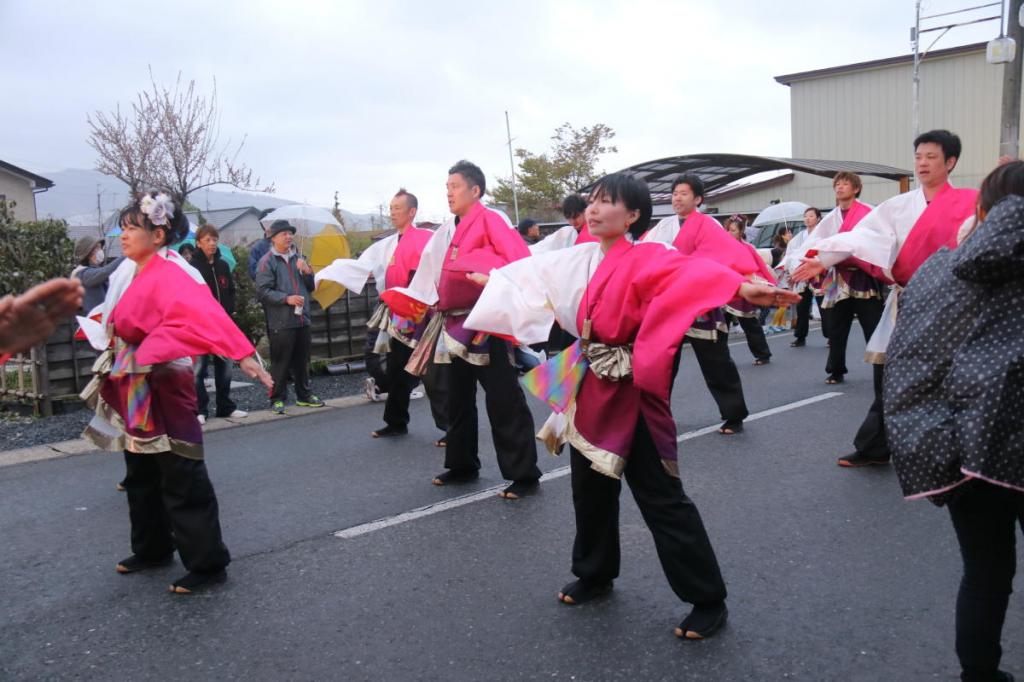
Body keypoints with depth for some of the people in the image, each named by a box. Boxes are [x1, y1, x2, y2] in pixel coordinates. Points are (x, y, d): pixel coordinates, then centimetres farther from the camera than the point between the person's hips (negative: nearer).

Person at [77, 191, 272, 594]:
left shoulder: (169, 274, -20)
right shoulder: (132, 273, 7)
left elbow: (205, 315, -35)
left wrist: (243, 354, -45)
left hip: (162, 392, -9)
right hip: (131, 391, 9)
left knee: (182, 481, -2)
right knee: (142, 475, 21)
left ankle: (207, 564, 9)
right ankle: (152, 549, 37)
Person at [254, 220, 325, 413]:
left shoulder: (297, 258, 14)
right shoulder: (267, 261, -5)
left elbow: (311, 287, 19)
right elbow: (263, 291, -11)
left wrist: (307, 272, 0)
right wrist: (286, 298, -19)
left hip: (302, 319, 6)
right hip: (280, 322, -6)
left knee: (302, 361, 14)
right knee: (280, 363, -3)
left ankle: (304, 395, 26)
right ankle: (277, 399, 7)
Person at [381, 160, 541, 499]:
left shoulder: (490, 220, -9)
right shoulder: (449, 230, 14)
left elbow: (521, 261, -19)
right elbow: (439, 273, 19)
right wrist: (420, 298, 11)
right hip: (455, 323, 9)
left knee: (503, 400, -5)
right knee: (458, 398, 17)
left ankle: (524, 474, 2)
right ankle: (462, 465, 30)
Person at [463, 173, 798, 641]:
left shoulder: (647, 259, -15)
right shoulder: (582, 260, 7)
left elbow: (690, 272, -35)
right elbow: (532, 272, 24)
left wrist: (741, 288, -54)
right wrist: (492, 281, 40)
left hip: (631, 392, -7)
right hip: (592, 391, 8)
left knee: (660, 498, -2)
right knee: (590, 489, 19)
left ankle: (708, 600, 13)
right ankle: (595, 574, 41)